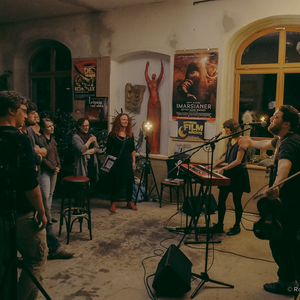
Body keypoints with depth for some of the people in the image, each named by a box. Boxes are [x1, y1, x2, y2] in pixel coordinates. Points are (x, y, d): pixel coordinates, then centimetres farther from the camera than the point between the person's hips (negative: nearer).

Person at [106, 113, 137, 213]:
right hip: (115, 161, -4)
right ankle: (113, 203, 16)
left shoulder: (129, 134, 7)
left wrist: (133, 161, 7)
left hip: (127, 161, 4)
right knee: (115, 182, 2)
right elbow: (108, 150, -3)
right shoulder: (112, 134, -5)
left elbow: (133, 149, 11)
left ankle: (129, 202, 23)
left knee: (129, 182, 7)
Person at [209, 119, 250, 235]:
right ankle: (219, 225, 16)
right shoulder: (230, 140, 9)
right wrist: (215, 164, 10)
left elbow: (238, 161, -21)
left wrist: (223, 169, -27)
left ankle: (237, 226, 21)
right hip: (229, 173, 8)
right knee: (221, 198, 6)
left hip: (238, 174, -8)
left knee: (237, 201, 4)